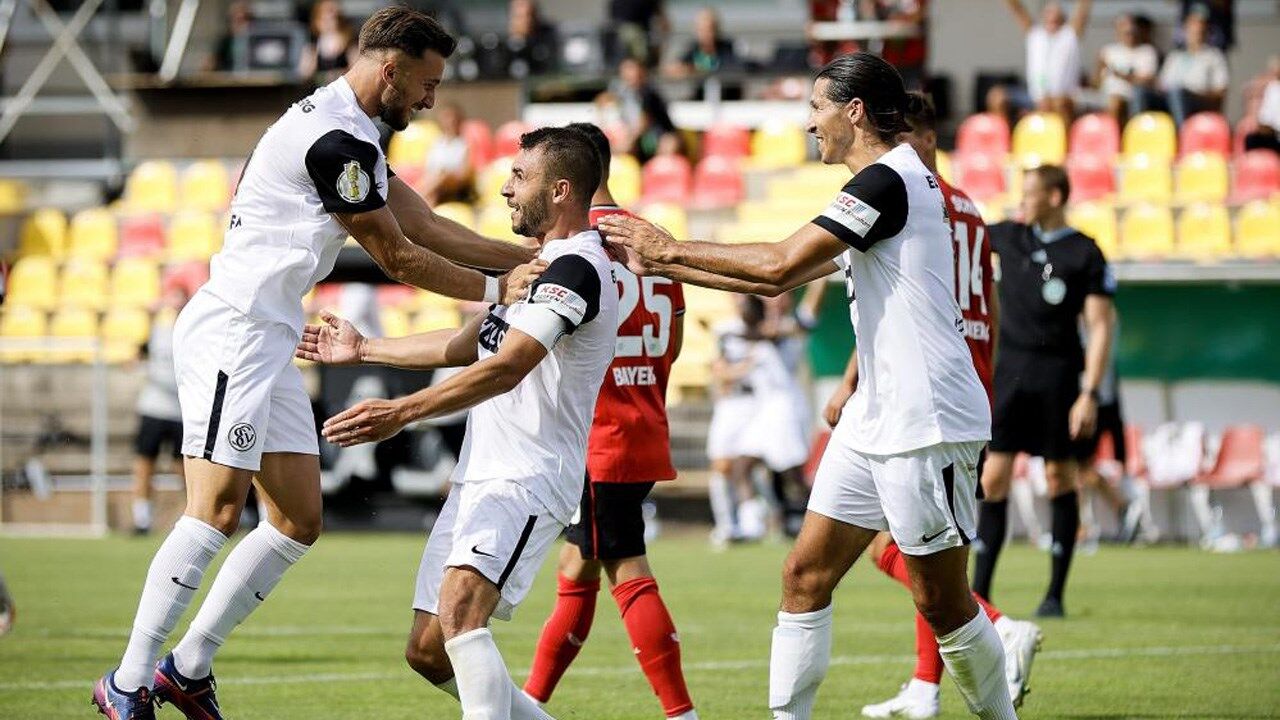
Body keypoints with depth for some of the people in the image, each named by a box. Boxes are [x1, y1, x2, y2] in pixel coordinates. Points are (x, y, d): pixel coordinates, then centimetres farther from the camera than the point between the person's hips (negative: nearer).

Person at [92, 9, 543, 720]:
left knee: (298, 522, 7)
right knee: (216, 510, -15)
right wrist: (496, 289, 1)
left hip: (268, 343, 11)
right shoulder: (334, 140, -17)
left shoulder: (349, 135, 17)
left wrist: (532, 255, 15)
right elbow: (399, 257, -10)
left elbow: (426, 226, 19)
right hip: (233, 333, -11)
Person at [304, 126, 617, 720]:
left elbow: (504, 369, -25)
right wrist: (364, 351, 36)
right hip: (479, 478, 10)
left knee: (460, 609, -32)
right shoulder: (541, 263, 20)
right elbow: (467, 346, 32)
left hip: (526, 481, -10)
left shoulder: (576, 268, -14)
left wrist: (402, 412, -32)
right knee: (427, 652, 8)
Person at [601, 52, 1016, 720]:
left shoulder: (887, 179, -15)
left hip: (926, 426, -10)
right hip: (872, 423, 10)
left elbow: (783, 265, -21)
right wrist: (665, 265, 19)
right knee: (806, 574, 4)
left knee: (941, 600, -2)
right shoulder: (889, 181, 17)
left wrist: (674, 247, -10)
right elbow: (785, 275, 21)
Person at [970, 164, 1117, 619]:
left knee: (1060, 479, 2)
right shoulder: (1008, 237, 8)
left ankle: (1055, 595, 10)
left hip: (1058, 376, -4)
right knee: (993, 479, -3)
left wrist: (1089, 394, -14)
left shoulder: (1085, 254, -5)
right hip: (1009, 372, 4)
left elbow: (1100, 327, -8)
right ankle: (979, 593, 0)